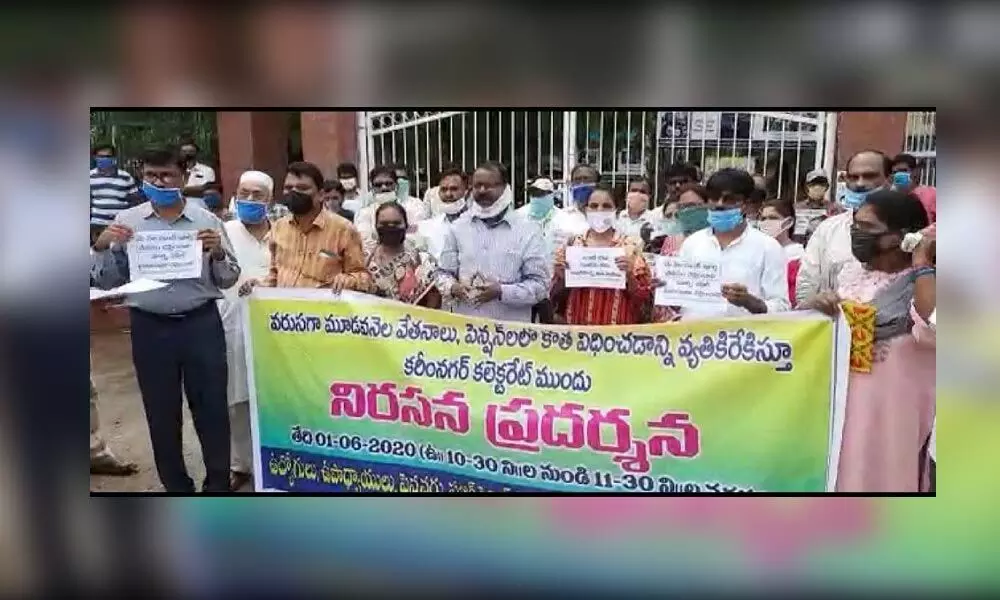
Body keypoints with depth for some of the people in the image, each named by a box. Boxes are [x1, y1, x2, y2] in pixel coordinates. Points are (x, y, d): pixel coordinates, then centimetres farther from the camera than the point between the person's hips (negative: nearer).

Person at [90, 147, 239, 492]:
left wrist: (218, 252, -13)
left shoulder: (207, 220, 3)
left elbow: (228, 279, 6)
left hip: (201, 324, -1)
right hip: (149, 328, 1)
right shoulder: (126, 222, 5)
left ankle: (218, 484, 20)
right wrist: (101, 247, -9)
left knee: (211, 408, 5)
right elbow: (105, 282, 7)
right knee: (161, 414, 10)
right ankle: (176, 486, 26)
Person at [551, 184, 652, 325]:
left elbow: (644, 298, -1)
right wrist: (561, 277, -10)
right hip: (577, 328, 1)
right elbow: (555, 298, 8)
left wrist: (629, 275, -15)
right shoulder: (571, 245, 4)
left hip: (617, 329, -1)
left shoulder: (630, 246, 0)